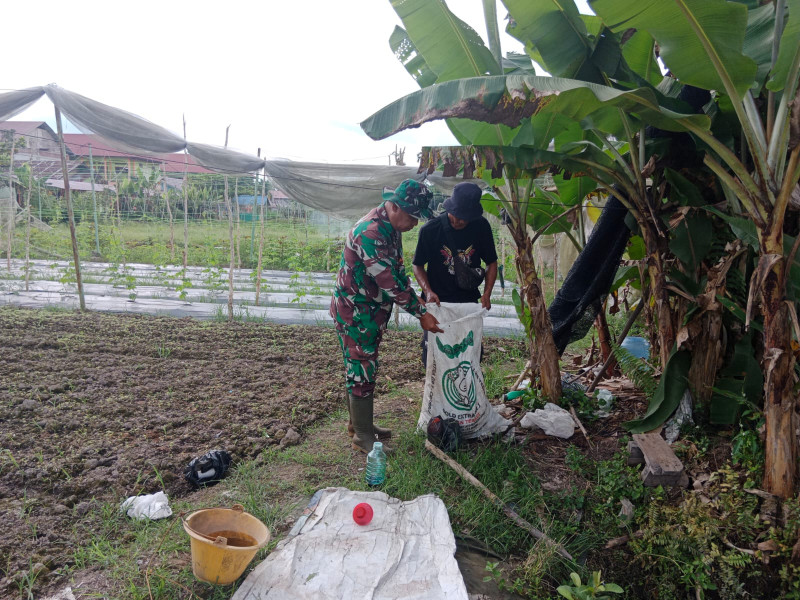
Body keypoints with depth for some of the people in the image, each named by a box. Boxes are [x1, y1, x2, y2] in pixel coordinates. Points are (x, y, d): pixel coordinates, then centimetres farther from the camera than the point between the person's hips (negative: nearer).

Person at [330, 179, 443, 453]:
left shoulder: (390, 227, 6)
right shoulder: (371, 233, -27)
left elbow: (397, 271, 15)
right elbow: (390, 281, -29)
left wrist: (416, 299, 4)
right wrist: (421, 313, -23)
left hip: (370, 310, 10)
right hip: (355, 311, -10)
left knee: (360, 367, 18)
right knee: (362, 370, -2)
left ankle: (358, 423, 33)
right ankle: (362, 436, 10)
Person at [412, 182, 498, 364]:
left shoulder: (481, 227, -6)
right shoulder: (430, 229, -12)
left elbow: (491, 263, 6)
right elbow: (418, 265, 0)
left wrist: (487, 293, -8)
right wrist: (428, 291, -16)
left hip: (469, 301, 2)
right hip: (438, 301, -2)